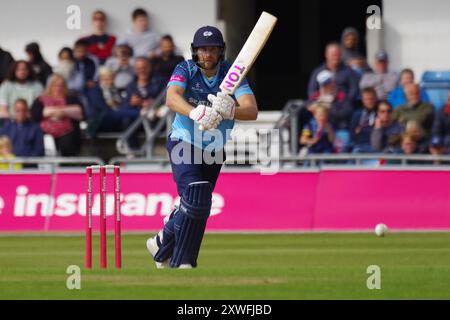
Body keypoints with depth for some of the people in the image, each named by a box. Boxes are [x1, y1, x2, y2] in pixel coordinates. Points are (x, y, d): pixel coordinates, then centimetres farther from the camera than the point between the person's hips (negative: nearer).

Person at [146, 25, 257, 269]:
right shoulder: (186, 70, -12)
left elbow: (252, 111, -23)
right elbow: (172, 98, -33)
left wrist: (229, 111, -46)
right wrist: (196, 113, -53)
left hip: (214, 152, 4)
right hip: (183, 145, -4)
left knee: (194, 207, 13)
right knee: (196, 198, -23)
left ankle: (162, 245, 39)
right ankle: (181, 263, -12)